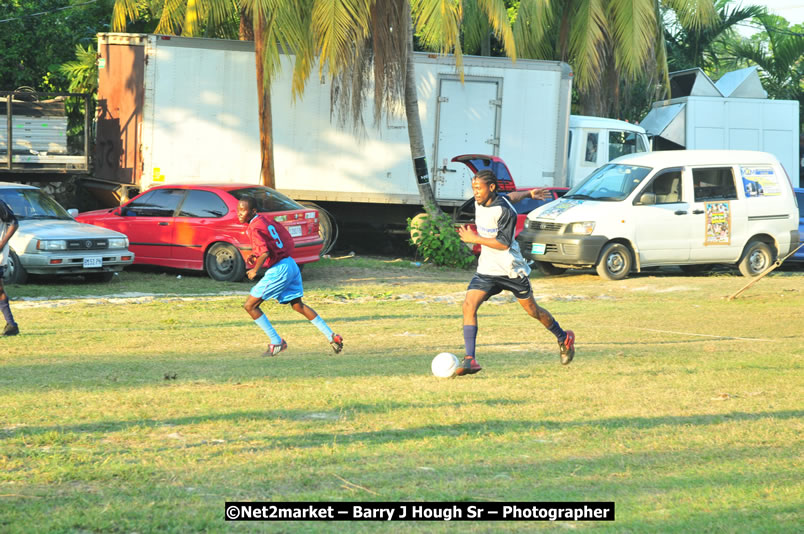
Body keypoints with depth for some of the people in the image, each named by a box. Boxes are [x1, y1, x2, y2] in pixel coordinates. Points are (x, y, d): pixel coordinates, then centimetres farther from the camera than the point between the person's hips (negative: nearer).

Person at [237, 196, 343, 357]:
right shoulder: (267, 220, 12)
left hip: (278, 271, -9)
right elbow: (288, 241, 19)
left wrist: (255, 270, -12)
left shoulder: (254, 228, -15)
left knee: (250, 306, -1)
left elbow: (265, 253, -28)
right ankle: (331, 336, 22)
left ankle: (276, 342, 1)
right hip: (290, 264, 9)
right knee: (297, 304, 22)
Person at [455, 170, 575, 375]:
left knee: (532, 310, 10)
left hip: (512, 271, -5)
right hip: (486, 271, 6)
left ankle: (564, 339, 37)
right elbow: (512, 196, 20)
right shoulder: (479, 202, 2)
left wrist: (474, 238, -22)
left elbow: (504, 243, -23)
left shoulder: (504, 210, -20)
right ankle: (469, 359, -22)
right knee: (469, 305, -17)